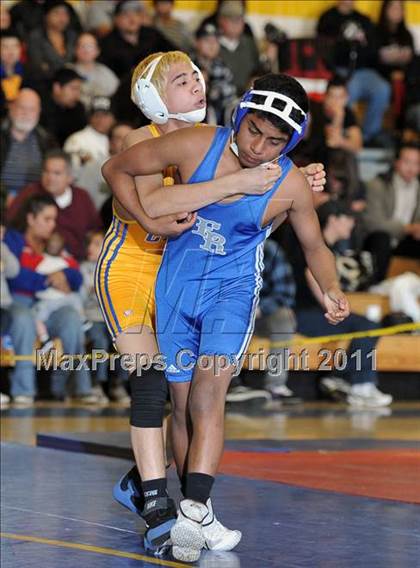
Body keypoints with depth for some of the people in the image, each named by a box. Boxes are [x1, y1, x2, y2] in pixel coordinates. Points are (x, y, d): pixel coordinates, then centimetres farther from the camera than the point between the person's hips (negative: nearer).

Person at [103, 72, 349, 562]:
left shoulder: (290, 186, -12)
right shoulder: (196, 145, -14)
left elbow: (314, 246, 6)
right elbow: (116, 169, -2)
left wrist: (331, 290, -11)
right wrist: (144, 216, -11)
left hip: (233, 288, -2)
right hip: (175, 283, 2)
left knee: (209, 389, -23)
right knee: (182, 400, 4)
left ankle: (193, 509, -31)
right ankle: (195, 502, 18)